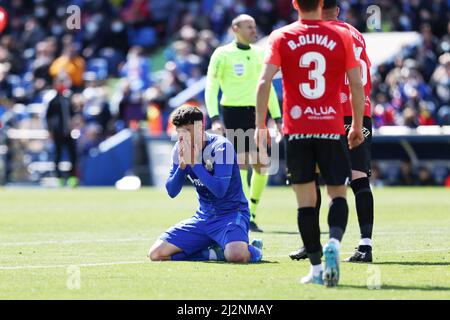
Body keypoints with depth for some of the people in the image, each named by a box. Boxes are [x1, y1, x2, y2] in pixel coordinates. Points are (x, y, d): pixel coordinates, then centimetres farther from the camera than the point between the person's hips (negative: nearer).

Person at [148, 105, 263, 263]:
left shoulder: (221, 146, -16)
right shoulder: (180, 149, 1)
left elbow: (220, 190, -26)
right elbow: (172, 192, -1)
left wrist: (194, 162, -25)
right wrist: (182, 165, -18)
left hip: (230, 213, -6)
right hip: (203, 216, 6)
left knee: (236, 255, -37)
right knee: (156, 254, -9)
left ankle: (253, 250, 0)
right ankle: (215, 253, -3)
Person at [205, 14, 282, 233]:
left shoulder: (259, 54, 14)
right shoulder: (222, 54, -2)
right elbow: (211, 88, -4)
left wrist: (277, 118, 16)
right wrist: (214, 119, -15)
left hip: (256, 114, 5)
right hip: (233, 114, -5)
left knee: (261, 166, -1)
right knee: (241, 166, -10)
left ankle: (251, 213, 15)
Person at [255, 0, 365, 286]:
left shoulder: (281, 37, 1)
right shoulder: (342, 36, 2)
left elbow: (264, 82, -8)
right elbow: (357, 84, 1)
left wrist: (261, 125, -1)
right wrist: (358, 125, 12)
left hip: (296, 131, 0)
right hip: (332, 128, 0)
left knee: (306, 200, 6)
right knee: (338, 195, 7)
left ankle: (317, 268, 4)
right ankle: (334, 242, -22)